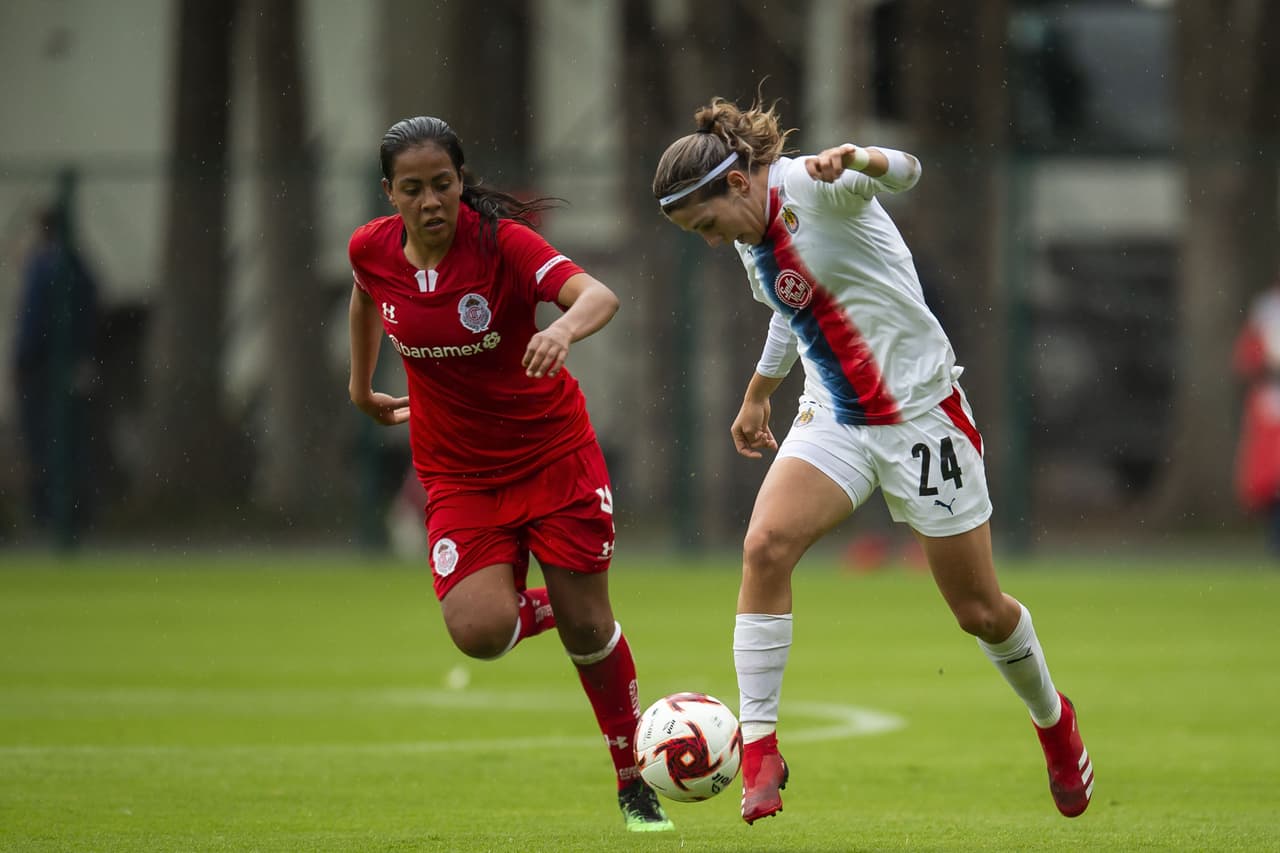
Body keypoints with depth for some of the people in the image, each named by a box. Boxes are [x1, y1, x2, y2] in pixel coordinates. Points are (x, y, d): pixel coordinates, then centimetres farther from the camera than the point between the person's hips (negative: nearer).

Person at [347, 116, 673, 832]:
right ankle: (541, 606, 19)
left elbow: (601, 296, -38)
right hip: (458, 471, 3)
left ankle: (633, 781, 20)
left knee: (587, 625, -2)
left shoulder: (501, 241, -22)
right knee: (480, 632, -18)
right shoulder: (372, 250, -9)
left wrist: (566, 328, -60)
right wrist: (362, 389, 28)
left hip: (554, 451, -2)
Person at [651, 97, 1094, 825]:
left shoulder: (812, 188, -18)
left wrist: (856, 161, -60)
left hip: (922, 410, -6)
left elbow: (904, 172, -38)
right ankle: (759, 750, -20)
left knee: (981, 610, 4)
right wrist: (758, 396, 36)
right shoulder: (753, 237, 6)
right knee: (766, 544, -22)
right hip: (835, 422, 6)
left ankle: (1053, 719, 35)